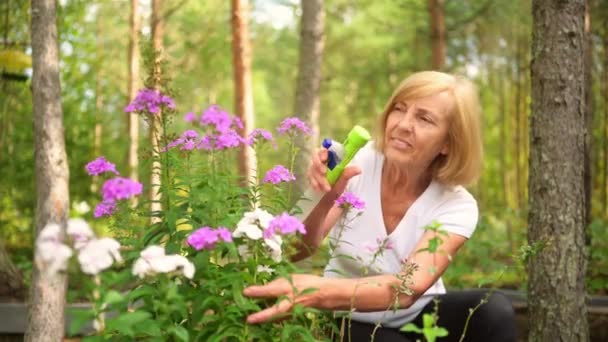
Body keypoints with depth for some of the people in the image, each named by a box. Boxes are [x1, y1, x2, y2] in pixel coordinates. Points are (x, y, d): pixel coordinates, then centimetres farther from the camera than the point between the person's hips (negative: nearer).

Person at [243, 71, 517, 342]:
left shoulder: (456, 206, -18)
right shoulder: (357, 165, -16)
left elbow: (409, 288, -35)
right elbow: (299, 251, -19)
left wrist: (323, 292, -53)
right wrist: (327, 200, -40)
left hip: (417, 315, 2)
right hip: (353, 320, -1)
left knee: (494, 311, -27)